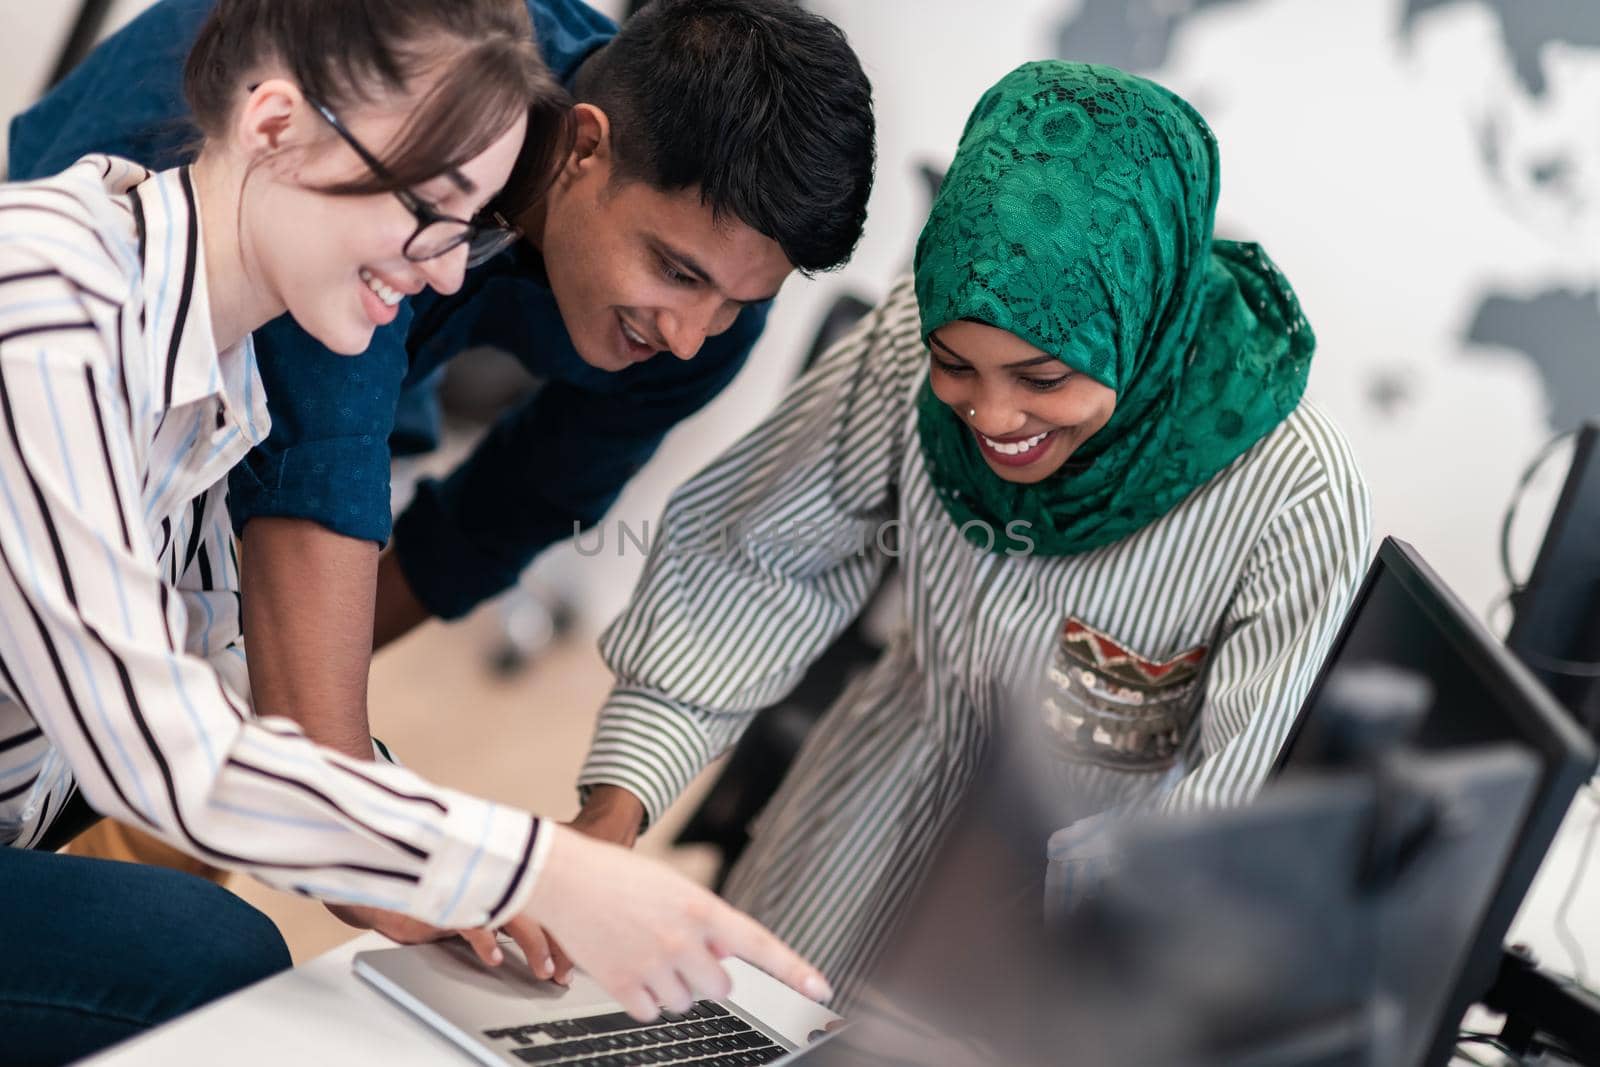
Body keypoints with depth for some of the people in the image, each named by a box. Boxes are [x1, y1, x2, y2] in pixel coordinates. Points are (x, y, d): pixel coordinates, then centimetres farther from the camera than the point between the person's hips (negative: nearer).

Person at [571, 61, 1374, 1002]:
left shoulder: (1301, 506, -32)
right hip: (895, 788, 4)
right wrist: (612, 813, -22)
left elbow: (1233, 816, -27)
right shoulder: (913, 340, -22)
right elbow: (756, 559, -14)